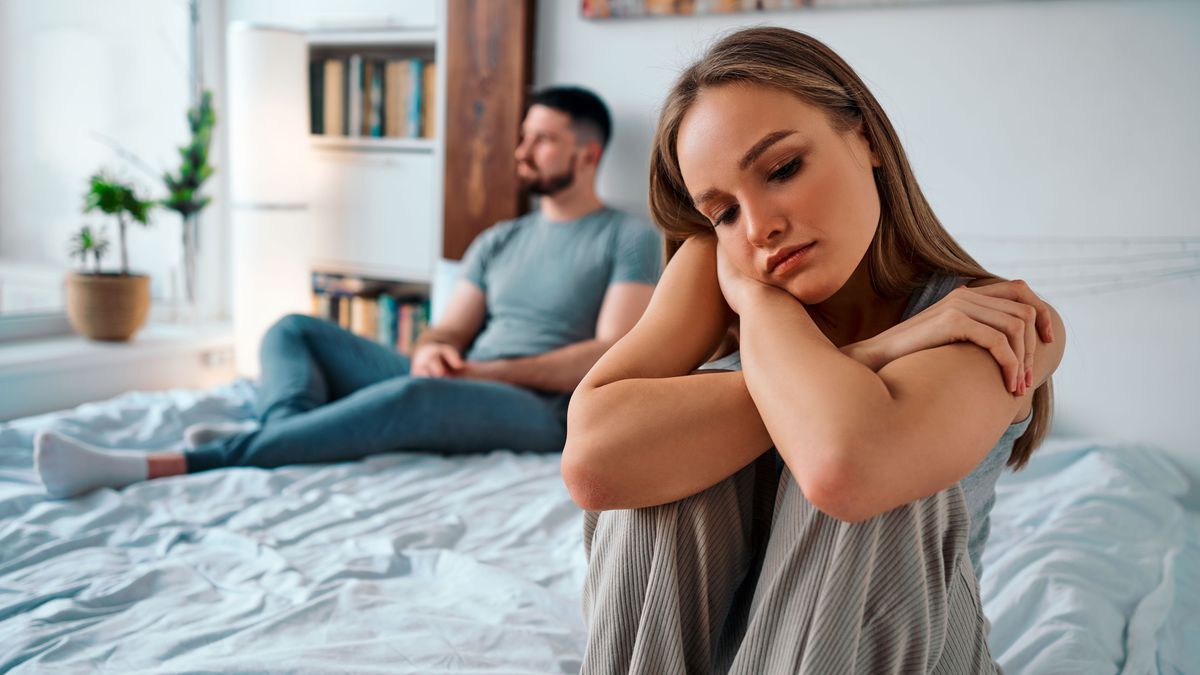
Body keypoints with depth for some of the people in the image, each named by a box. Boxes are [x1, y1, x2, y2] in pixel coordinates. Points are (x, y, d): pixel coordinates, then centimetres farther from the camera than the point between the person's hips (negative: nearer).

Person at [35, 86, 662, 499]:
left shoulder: (632, 238, 3)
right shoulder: (498, 241, 22)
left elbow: (614, 357, -9)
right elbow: (450, 329, 14)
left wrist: (489, 372, -16)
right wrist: (430, 350, -12)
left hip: (542, 408, -7)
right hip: (459, 390, 7)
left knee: (412, 397, -38)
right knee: (296, 330, -5)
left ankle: (156, 466, -42)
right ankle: (284, 430, -39)